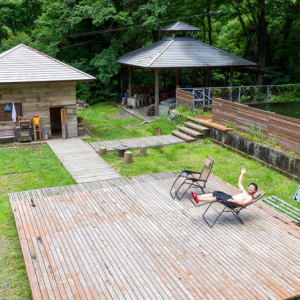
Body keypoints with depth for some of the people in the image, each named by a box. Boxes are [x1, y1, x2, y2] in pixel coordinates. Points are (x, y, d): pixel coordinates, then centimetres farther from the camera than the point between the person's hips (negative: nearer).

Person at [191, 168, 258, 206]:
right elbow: (240, 183, 36)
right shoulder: (244, 192, 28)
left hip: (234, 203, -9)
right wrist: (242, 174, 30)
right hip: (230, 197, 9)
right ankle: (198, 196, -26)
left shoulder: (250, 198, 2)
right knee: (216, 193, -14)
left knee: (218, 197, -28)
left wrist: (234, 201, -29)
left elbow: (243, 203, -16)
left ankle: (198, 199, -37)